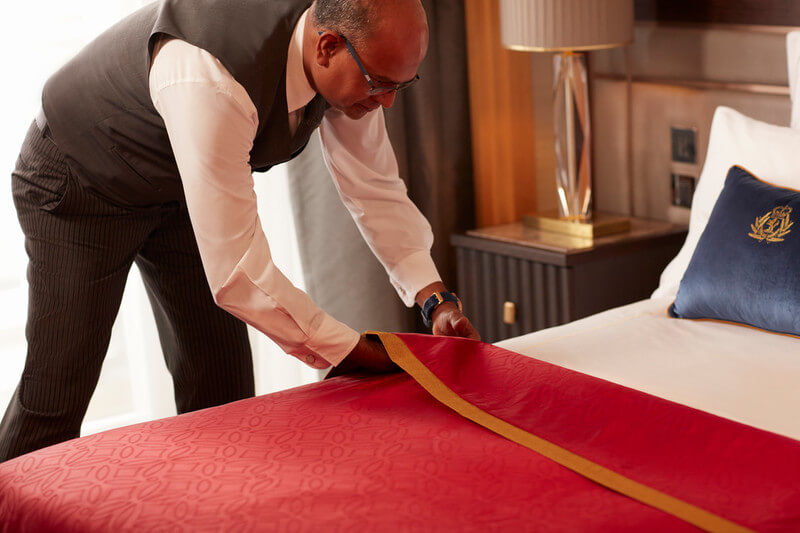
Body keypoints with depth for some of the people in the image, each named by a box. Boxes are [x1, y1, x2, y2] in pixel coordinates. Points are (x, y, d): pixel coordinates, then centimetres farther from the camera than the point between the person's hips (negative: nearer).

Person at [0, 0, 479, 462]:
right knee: (59, 391, -3)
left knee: (221, 380, 4)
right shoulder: (214, 86, -44)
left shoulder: (351, 63, -20)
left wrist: (435, 298, -15)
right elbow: (235, 273, -41)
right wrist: (350, 351, -33)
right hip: (81, 187, -7)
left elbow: (375, 188, -5)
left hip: (173, 192, 7)